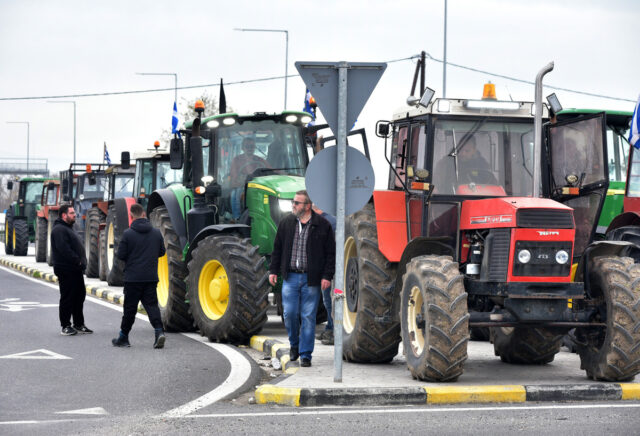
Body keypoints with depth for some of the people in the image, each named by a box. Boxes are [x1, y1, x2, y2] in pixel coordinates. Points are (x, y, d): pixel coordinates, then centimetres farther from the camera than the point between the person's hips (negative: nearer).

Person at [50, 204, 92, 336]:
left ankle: (79, 324, 23)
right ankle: (66, 326, 3)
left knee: (79, 296, 14)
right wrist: (77, 261, -20)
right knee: (67, 298, -4)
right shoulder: (59, 230, -14)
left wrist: (81, 262, 10)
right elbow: (64, 249, -24)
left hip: (75, 270, 10)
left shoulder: (68, 228, 20)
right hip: (66, 270, -10)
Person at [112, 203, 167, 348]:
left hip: (133, 278, -3)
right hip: (151, 277, 3)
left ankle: (123, 337, 17)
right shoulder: (156, 233, 2)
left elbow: (121, 255, -9)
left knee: (130, 307, 6)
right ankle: (159, 331, -15)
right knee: (151, 304, 5)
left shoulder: (128, 234, -10)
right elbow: (162, 252, 11)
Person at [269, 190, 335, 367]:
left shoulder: (322, 225, -1)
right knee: (290, 313, -1)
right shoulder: (286, 223, 8)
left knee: (308, 316, -1)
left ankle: (305, 354, 6)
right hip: (290, 277, 2)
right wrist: (273, 270, 9)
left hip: (311, 279, -2)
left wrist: (327, 276, -6)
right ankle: (294, 344, 24)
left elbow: (331, 253, 1)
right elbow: (277, 248, 15)